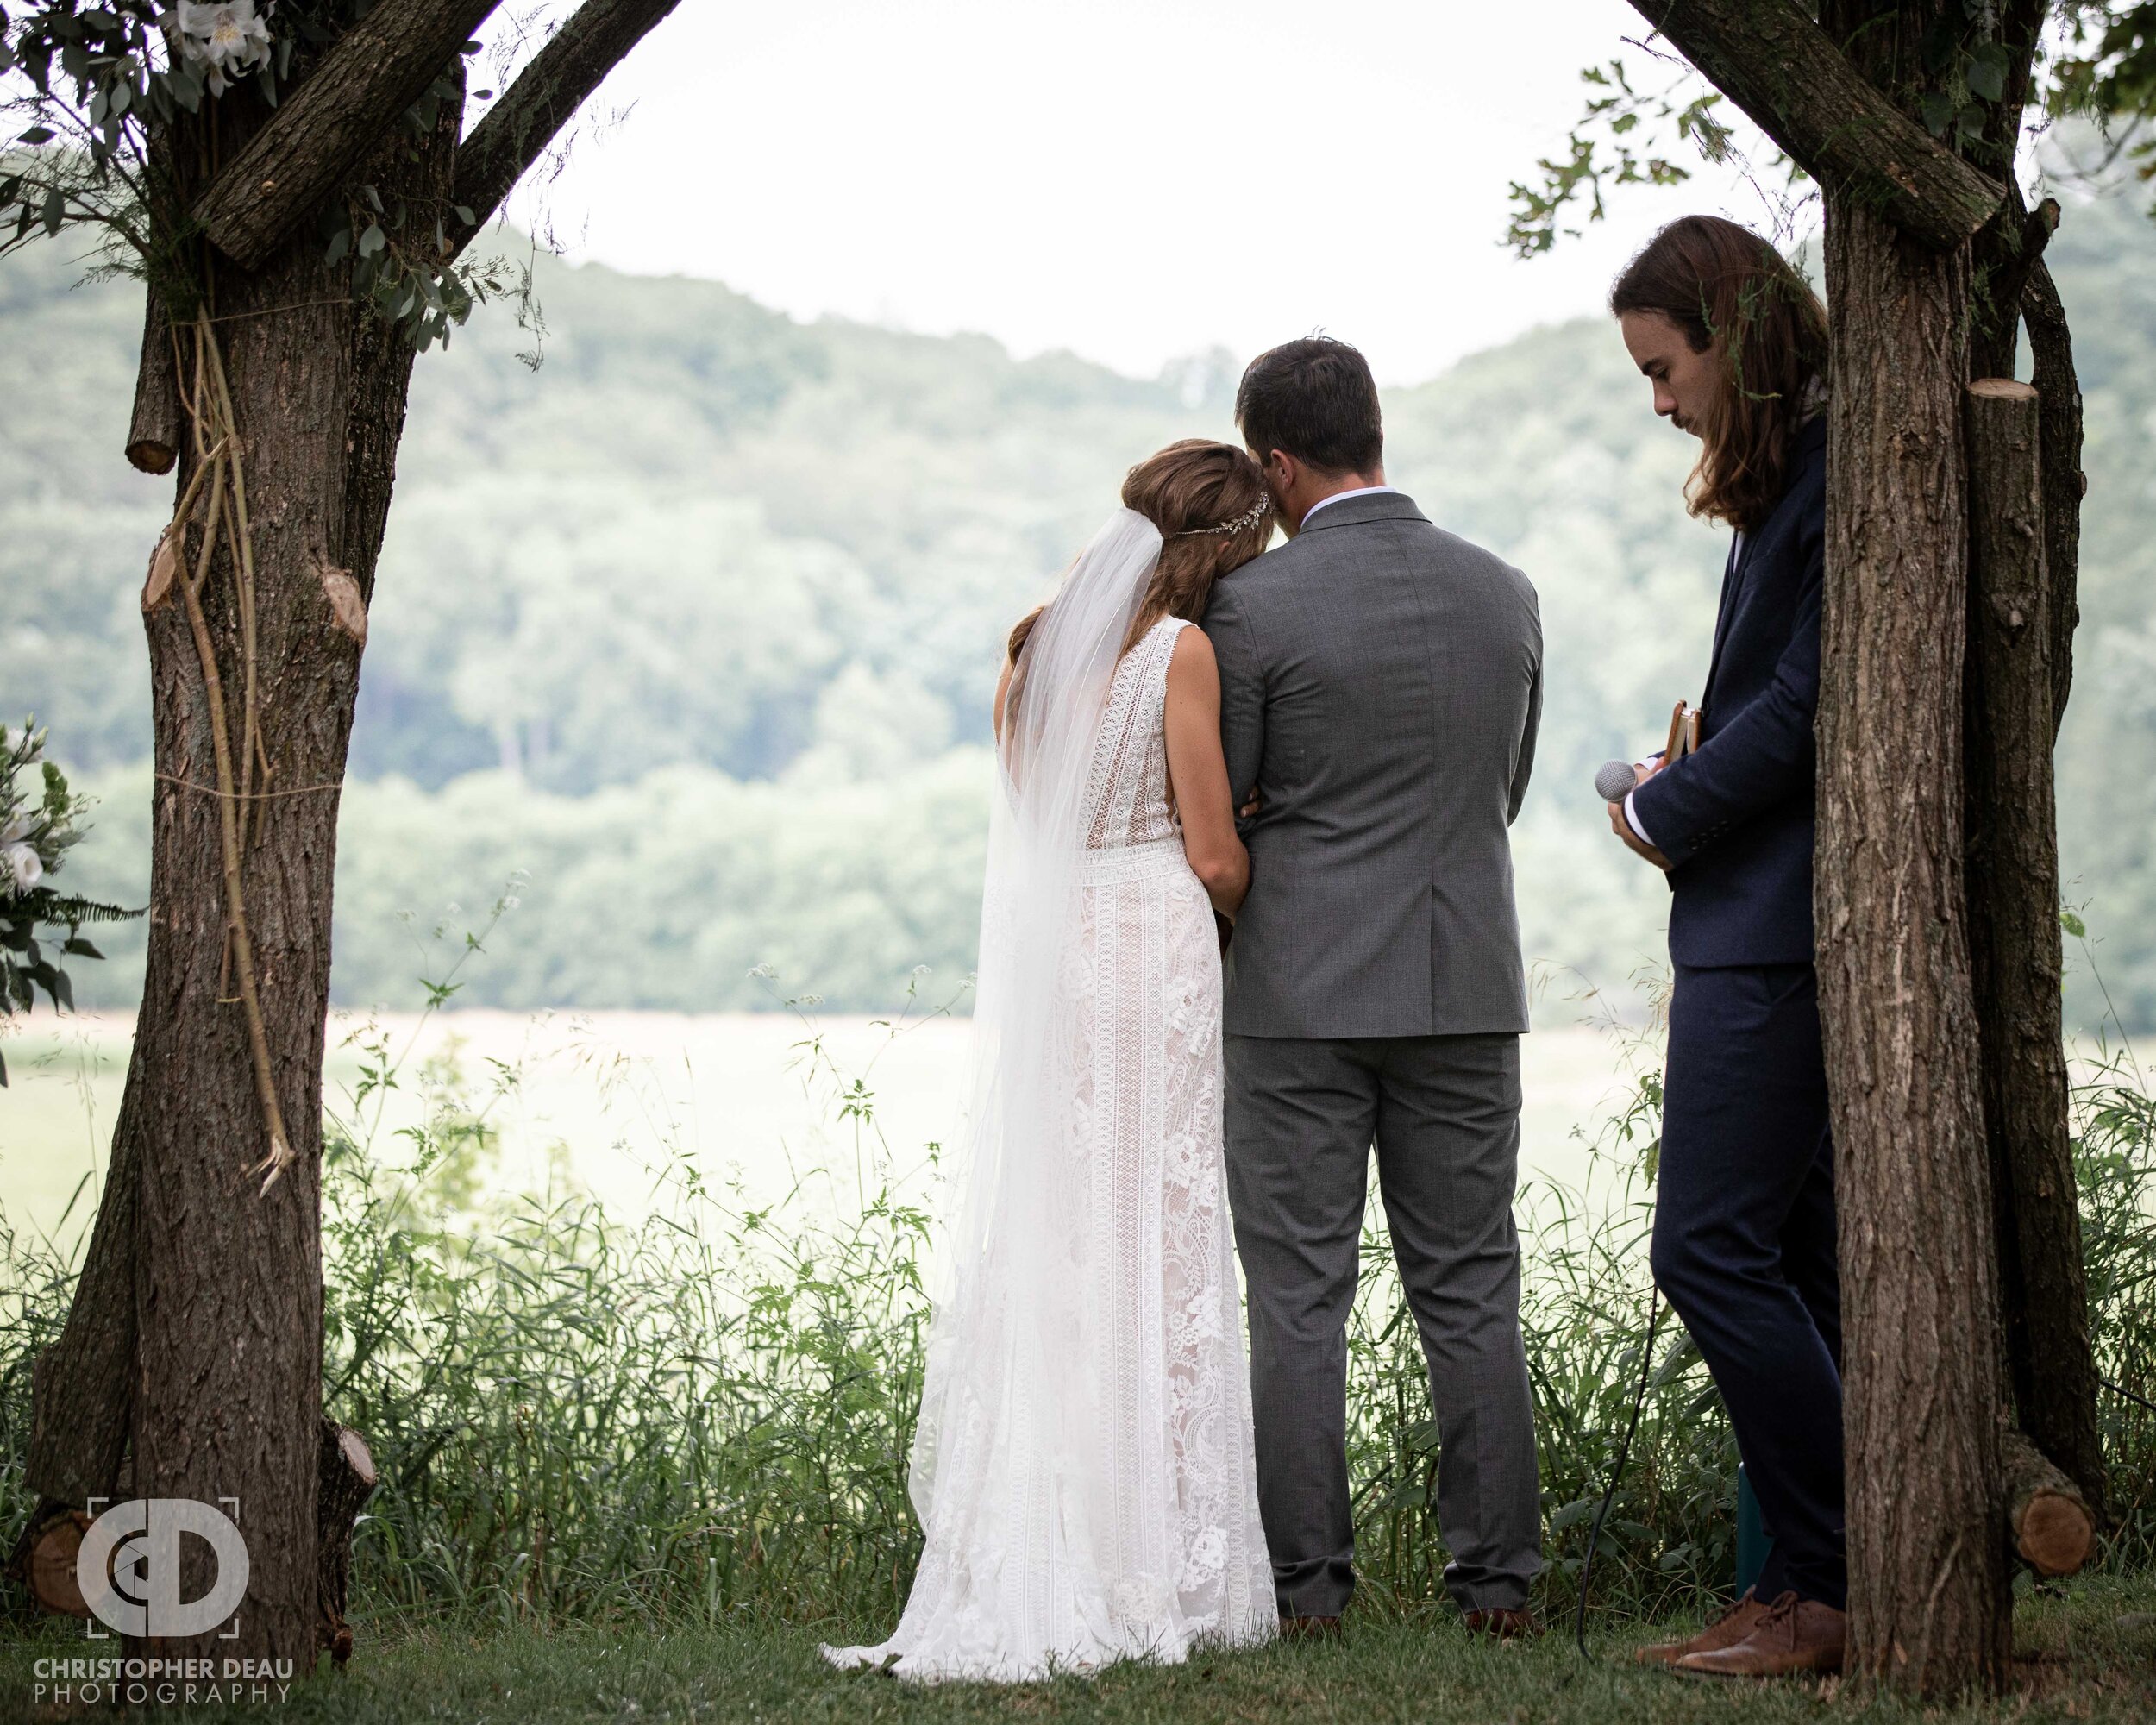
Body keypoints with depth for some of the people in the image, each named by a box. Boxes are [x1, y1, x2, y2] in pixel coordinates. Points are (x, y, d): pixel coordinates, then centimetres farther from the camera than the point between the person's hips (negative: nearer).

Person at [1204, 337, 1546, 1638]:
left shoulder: (1253, 606, -10)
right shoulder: (1504, 594, 4)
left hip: (1301, 993, -4)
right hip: (1466, 989, 4)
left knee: (1300, 1299, 3)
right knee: (1471, 1293, 9)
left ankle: (1308, 1585, 5)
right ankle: (1499, 1579, 10)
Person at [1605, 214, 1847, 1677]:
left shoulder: (1841, 472, -13)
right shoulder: (1795, 477, 18)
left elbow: (1807, 699, -19)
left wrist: (1666, 813, -8)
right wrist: (1691, 794, 6)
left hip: (1778, 926, -10)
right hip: (1763, 923, 10)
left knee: (1716, 1250, -10)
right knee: (1797, 1258, 10)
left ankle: (1839, 1589, -4)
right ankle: (1815, 1585, 15)